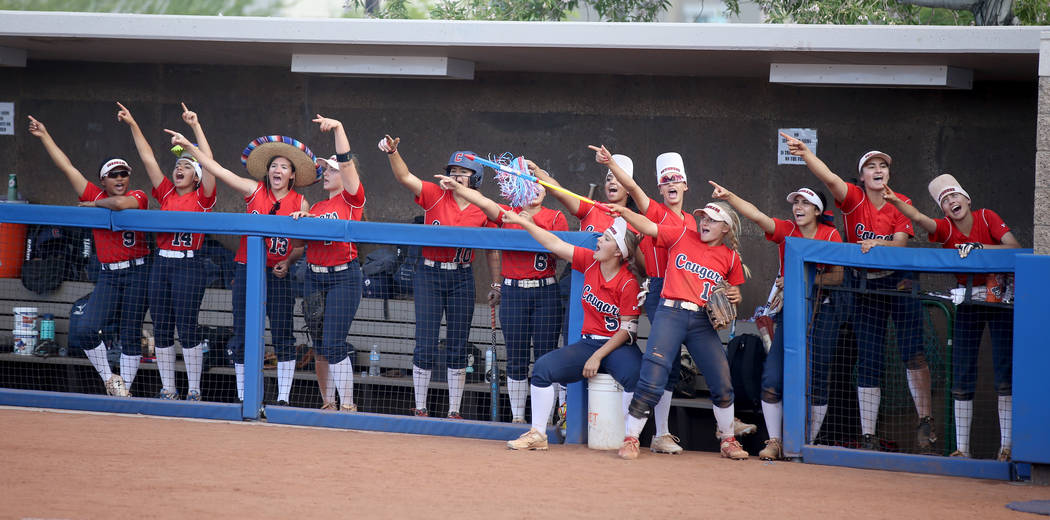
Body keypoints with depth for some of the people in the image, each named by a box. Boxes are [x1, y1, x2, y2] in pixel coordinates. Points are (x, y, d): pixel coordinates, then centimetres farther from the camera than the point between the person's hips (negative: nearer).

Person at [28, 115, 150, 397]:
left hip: (137, 271, -4)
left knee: (130, 336, 0)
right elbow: (67, 167, 11)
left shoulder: (138, 197, -3)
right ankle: (110, 379, 8)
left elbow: (120, 203, -25)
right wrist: (44, 136, 12)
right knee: (85, 330, -10)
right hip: (108, 275, 4)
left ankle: (125, 389, 11)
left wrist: (93, 204, -7)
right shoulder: (94, 195, 8)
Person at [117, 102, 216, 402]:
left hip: (189, 265, -5)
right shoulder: (166, 194, 12)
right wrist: (133, 126, 7)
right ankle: (167, 389, 13)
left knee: (186, 328, -6)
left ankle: (194, 391, 0)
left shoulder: (202, 198, 0)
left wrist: (196, 126, -14)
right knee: (161, 329, 6)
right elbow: (148, 158, 11)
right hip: (161, 263, 5)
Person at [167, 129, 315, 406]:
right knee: (242, 336, 4)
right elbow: (218, 170, -2)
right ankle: (242, 397, 13)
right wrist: (189, 146, -8)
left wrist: (288, 262, -13)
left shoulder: (301, 204, 3)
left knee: (283, 337, -3)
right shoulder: (254, 190, 2)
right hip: (247, 269, 1)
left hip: (279, 275, -1)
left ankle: (283, 398, 3)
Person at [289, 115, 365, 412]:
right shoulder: (317, 207, 16)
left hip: (344, 276, -7)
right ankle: (327, 405, 17)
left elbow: (346, 163, -16)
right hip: (314, 277, 7)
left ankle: (347, 406, -7)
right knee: (319, 346, 8)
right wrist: (301, 220, -5)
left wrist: (338, 128, -20)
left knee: (334, 344, -13)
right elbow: (304, 240, 13)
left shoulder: (352, 199, -3)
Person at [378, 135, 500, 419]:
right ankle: (420, 408, 7)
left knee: (457, 348, 6)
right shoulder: (435, 196, -1)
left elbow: (493, 251, 8)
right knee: (425, 345, -2)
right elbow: (405, 177, -14)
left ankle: (454, 411, 14)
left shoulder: (483, 211, 1)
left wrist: (496, 284, 4)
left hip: (462, 278, 1)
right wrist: (392, 152, -30)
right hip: (429, 275, -1)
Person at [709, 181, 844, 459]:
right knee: (772, 380, -8)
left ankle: (808, 444, 12)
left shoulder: (831, 235, -1)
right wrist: (729, 197, -31)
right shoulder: (786, 230, 1)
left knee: (816, 383, 0)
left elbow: (838, 277, -7)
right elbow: (757, 216, -15)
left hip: (821, 313, -1)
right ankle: (774, 442, 2)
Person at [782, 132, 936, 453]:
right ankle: (868, 436, 6)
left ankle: (926, 422, -2)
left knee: (912, 351, -13)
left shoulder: (902, 204, 1)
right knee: (867, 361, 2)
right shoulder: (854, 198, -2)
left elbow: (900, 244, -11)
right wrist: (805, 154, -37)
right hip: (866, 286, 1)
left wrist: (878, 245, -32)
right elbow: (829, 179, -20)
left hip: (900, 282, -1)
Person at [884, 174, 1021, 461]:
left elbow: (1016, 249, -16)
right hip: (967, 305, 2)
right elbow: (919, 218, -27)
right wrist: (896, 202, -46)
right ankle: (962, 448, 4)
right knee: (962, 376, 0)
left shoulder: (986, 218, -7)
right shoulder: (945, 228, -6)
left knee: (1006, 373, -5)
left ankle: (1007, 445, 0)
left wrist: (980, 247, -28)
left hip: (1001, 300, -2)